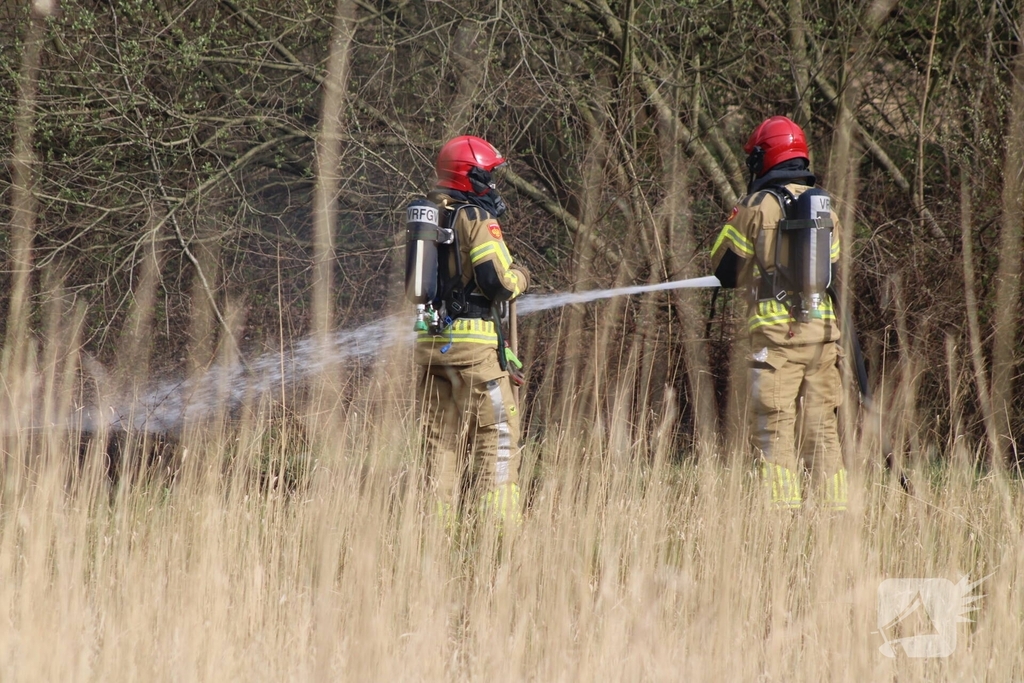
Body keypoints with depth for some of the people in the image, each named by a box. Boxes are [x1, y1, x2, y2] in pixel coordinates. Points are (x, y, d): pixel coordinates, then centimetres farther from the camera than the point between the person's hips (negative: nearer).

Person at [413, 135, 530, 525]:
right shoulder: (477, 218, -10)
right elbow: (497, 282, -18)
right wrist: (519, 276, 4)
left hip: (430, 344, 7)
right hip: (473, 342, -7)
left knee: (441, 437, 10)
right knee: (496, 434, -3)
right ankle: (497, 520, -9)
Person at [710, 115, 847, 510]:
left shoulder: (757, 206, -6)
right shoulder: (825, 207, 12)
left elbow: (725, 267, -1)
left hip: (776, 333, -5)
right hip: (823, 330, 5)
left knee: (774, 429, -4)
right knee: (822, 429, 10)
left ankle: (784, 509, -10)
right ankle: (836, 507, 6)